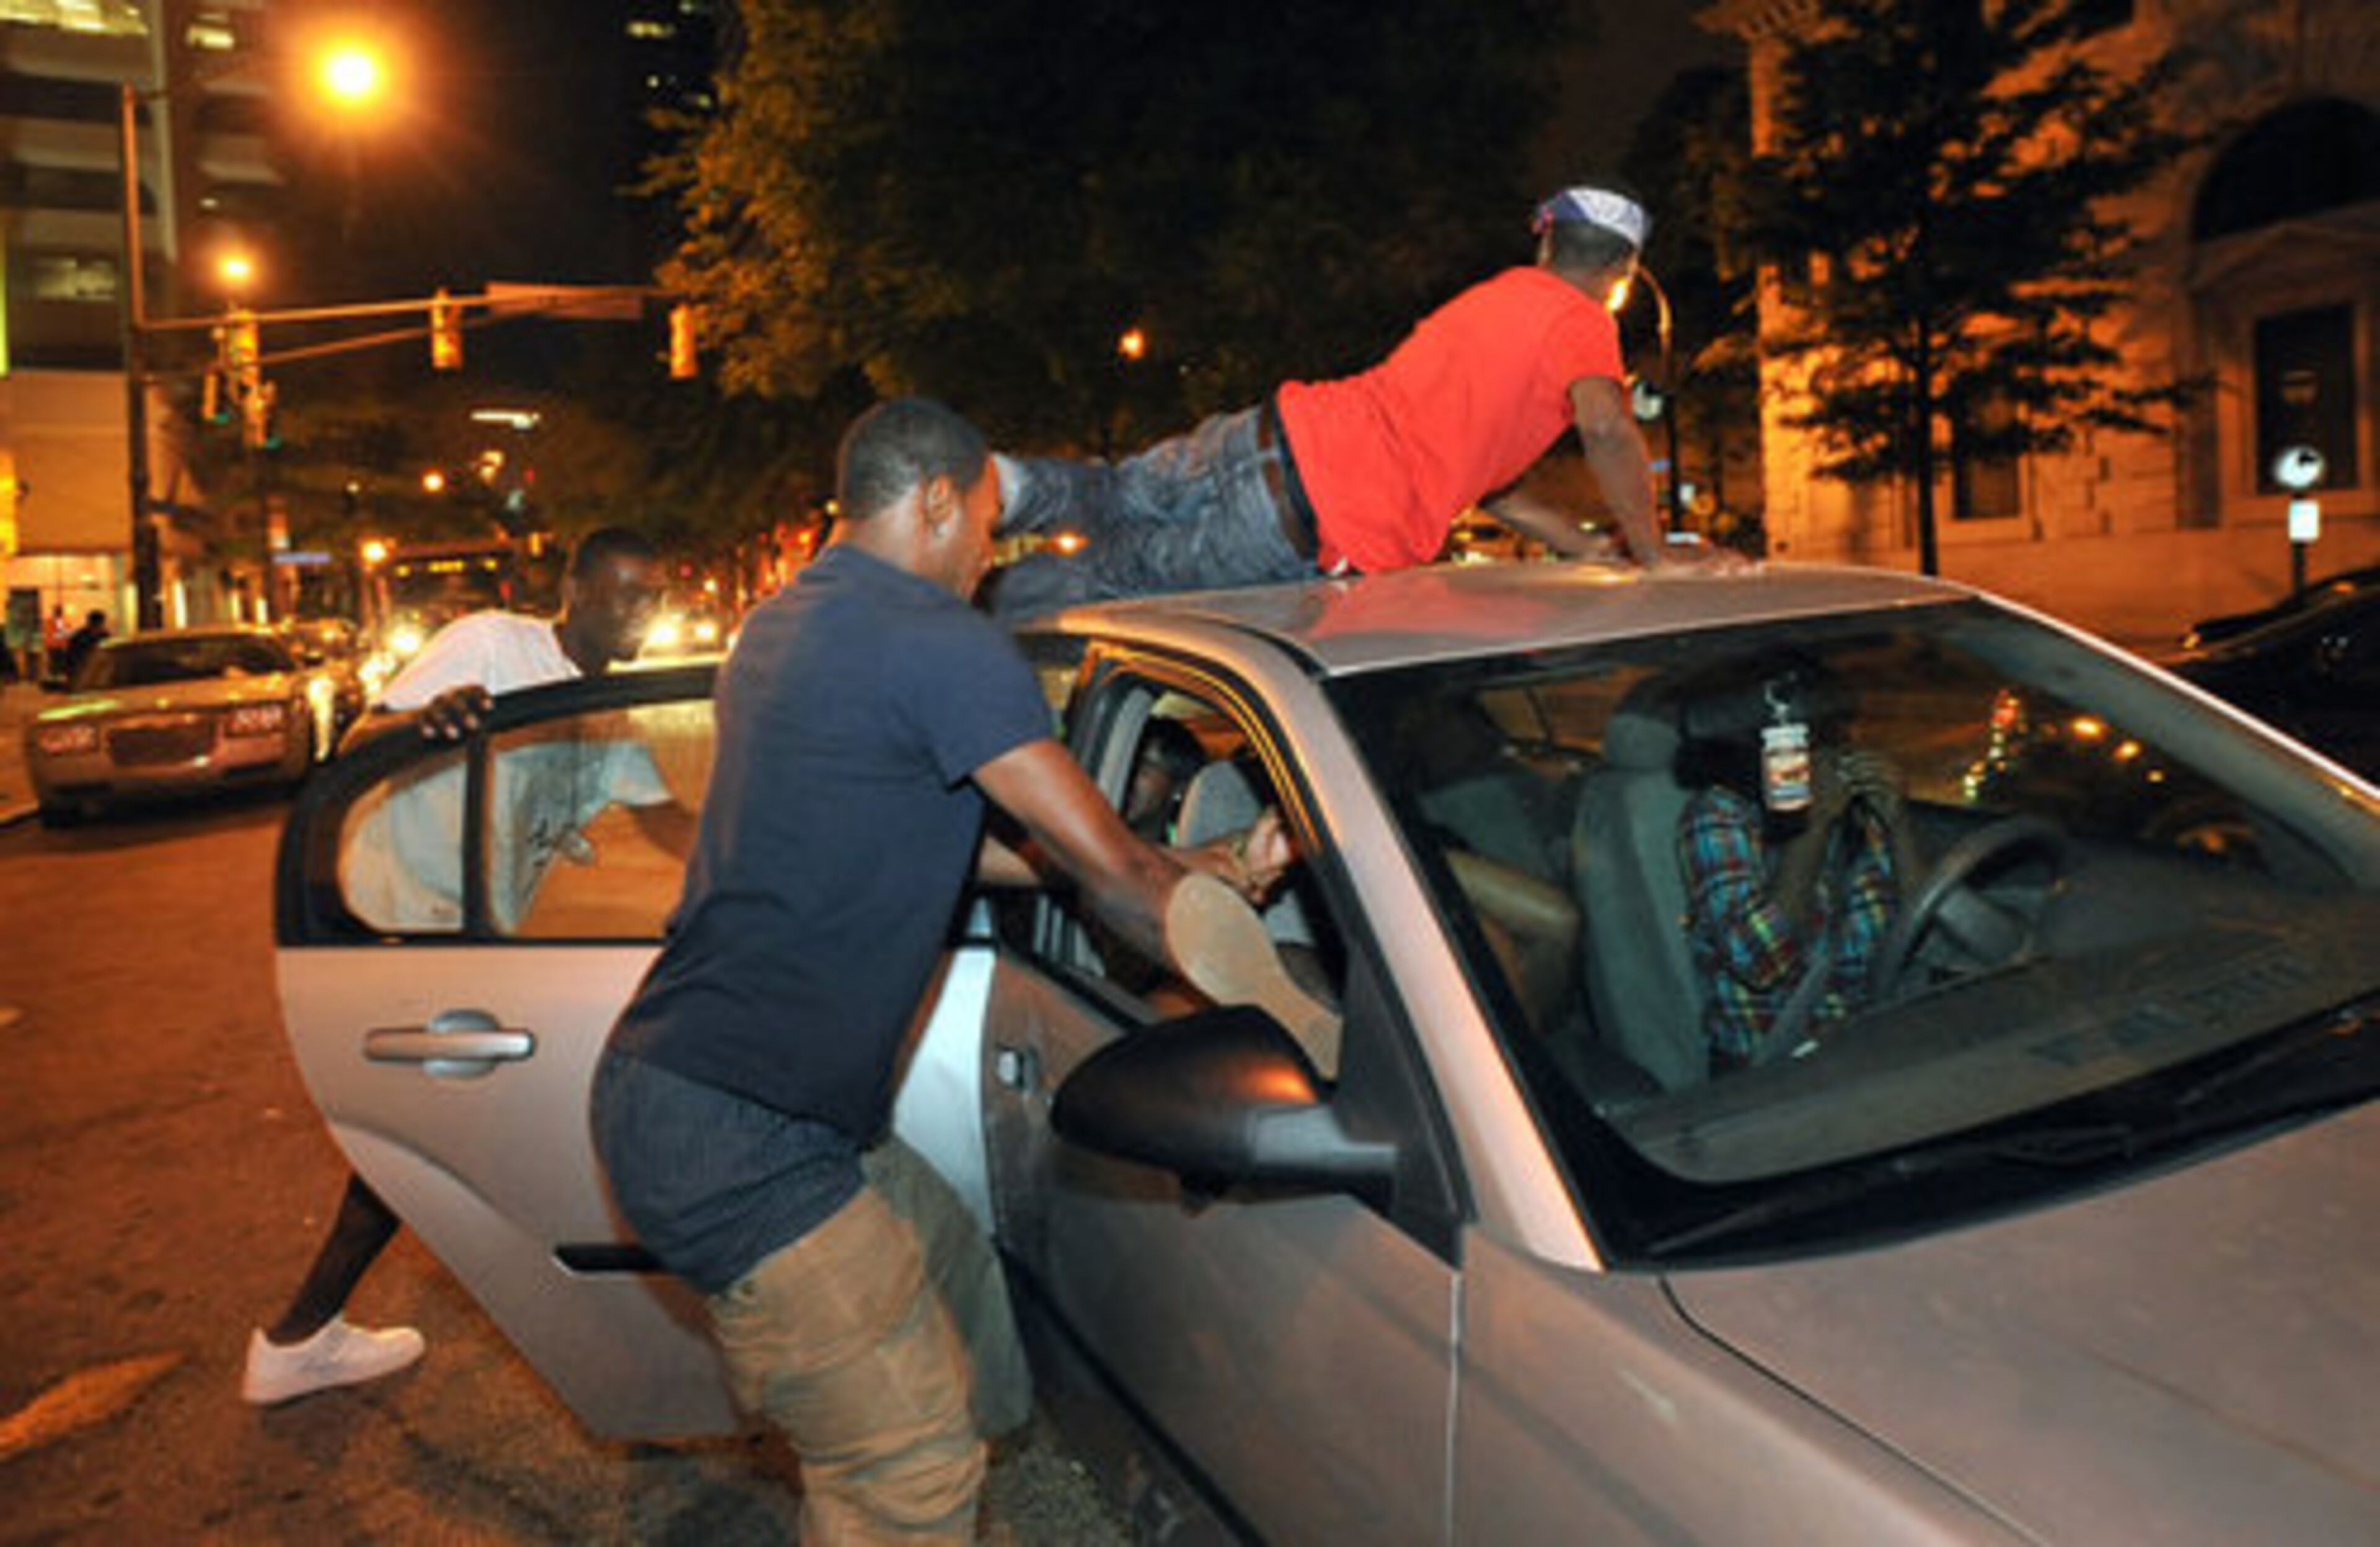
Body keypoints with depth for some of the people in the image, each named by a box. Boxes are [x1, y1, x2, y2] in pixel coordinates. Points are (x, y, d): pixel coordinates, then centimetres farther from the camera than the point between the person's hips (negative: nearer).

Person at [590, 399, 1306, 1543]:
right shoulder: (940, 644, -16)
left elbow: (946, 839, 16)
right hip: (734, 1140, -10)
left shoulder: (782, 624, 16)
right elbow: (1110, 870, -14)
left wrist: (1198, 871, 12)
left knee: (956, 1278, 22)